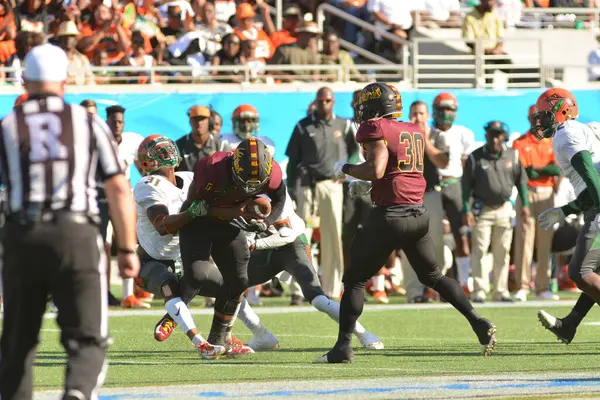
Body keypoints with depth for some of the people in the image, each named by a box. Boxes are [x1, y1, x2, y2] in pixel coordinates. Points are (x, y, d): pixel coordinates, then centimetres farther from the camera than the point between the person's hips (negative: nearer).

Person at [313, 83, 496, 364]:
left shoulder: (376, 130, -8)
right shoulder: (414, 132, 15)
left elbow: (376, 170, -20)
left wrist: (345, 169, -3)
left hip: (390, 215, -7)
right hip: (419, 214, 7)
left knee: (355, 279, 2)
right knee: (433, 276, 21)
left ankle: (343, 347, -4)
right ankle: (480, 325, 11)